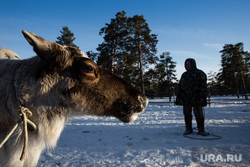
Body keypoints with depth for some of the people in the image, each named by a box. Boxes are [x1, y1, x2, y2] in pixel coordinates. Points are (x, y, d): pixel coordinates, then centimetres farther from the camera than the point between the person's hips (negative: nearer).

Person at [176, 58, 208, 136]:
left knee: (198, 114, -4)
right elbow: (180, 86, 18)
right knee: (187, 114, 6)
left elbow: (203, 85, -6)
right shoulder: (184, 75, 18)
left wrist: (202, 97, -15)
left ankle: (201, 130, 8)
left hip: (195, 97, -5)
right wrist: (178, 96, 12)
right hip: (186, 97, 5)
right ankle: (188, 129, 16)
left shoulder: (200, 73, 2)